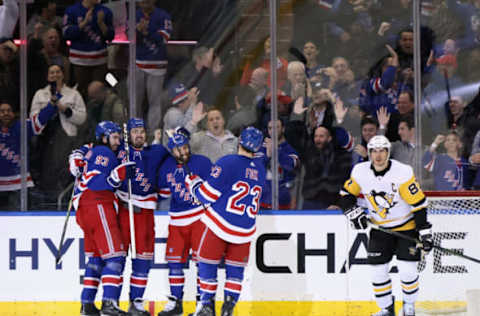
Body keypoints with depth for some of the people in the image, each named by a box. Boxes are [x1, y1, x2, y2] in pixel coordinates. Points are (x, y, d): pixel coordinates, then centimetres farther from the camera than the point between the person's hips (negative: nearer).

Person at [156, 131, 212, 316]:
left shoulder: (201, 162, -7)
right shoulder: (166, 167, 5)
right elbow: (163, 192, 19)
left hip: (200, 216, -5)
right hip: (178, 221, 5)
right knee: (174, 259, 4)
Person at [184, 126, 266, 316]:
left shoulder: (227, 163, -12)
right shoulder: (260, 170, 6)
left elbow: (207, 195, -11)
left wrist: (192, 182, 6)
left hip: (219, 225, -4)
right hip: (245, 230, 4)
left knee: (207, 263, 9)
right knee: (235, 268, 14)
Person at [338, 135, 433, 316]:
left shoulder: (402, 172, -22)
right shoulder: (360, 172, -9)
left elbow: (419, 203, -18)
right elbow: (346, 194, 7)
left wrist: (424, 232, -19)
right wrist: (353, 212, -10)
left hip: (406, 225, -4)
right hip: (379, 228, 4)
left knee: (407, 270, -9)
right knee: (378, 270, -1)